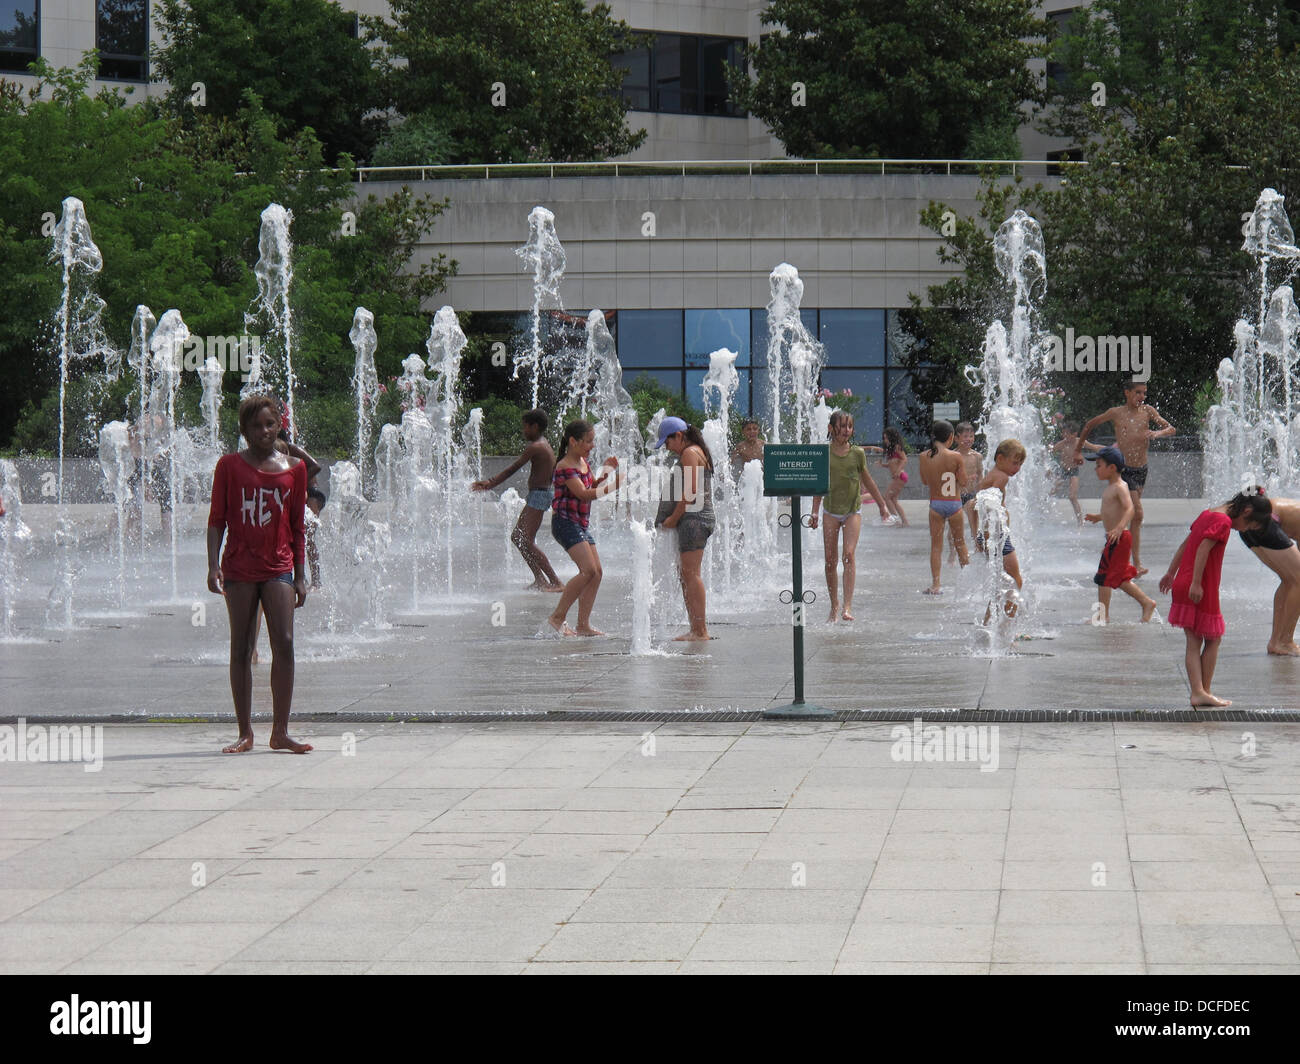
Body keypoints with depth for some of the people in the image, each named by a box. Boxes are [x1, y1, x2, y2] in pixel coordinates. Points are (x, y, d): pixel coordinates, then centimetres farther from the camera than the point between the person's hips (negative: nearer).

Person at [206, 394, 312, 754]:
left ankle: (280, 731, -4)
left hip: (278, 568, 1)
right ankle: (245, 733, 9)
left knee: (284, 643, -10)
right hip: (239, 568, -1)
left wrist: (300, 575, 9)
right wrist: (213, 566, -9)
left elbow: (297, 527, 11)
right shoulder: (230, 465, 2)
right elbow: (217, 520, 2)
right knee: (241, 650, 3)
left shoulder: (294, 468, 7)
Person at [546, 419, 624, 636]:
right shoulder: (565, 467, -16)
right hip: (565, 522, -10)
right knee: (588, 570, -19)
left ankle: (583, 624, 7)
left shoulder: (582, 462, 13)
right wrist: (613, 486, -29)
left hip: (580, 524, 10)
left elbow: (591, 488, 24)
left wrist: (605, 472, 8)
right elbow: (584, 494, -25)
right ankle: (558, 617, -13)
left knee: (597, 572, 4)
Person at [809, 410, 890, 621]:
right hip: (831, 511, 1)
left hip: (853, 511, -1)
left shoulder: (858, 453, 0)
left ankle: (847, 606, -20)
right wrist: (815, 512, 0)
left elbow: (867, 481, 13)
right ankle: (834, 607, 14)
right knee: (830, 559, 2)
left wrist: (882, 506, 20)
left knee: (849, 554, -15)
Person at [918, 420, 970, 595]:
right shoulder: (956, 457, -13)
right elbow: (964, 482, -7)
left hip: (935, 504, 2)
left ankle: (935, 584, 1)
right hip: (954, 504, -2)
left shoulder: (924, 457, -3)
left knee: (936, 546, 6)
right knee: (960, 544, 14)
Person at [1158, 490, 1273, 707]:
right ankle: (1204, 692, 9)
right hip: (1203, 590, -9)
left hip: (1183, 584, 9)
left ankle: (1197, 692, -1)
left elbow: (1185, 544, 20)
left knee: (1194, 642, 6)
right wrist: (1196, 584, -25)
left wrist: (1171, 573, 24)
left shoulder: (1208, 514, 15)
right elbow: (1203, 549, -23)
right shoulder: (1223, 521, -14)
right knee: (1213, 640, 5)